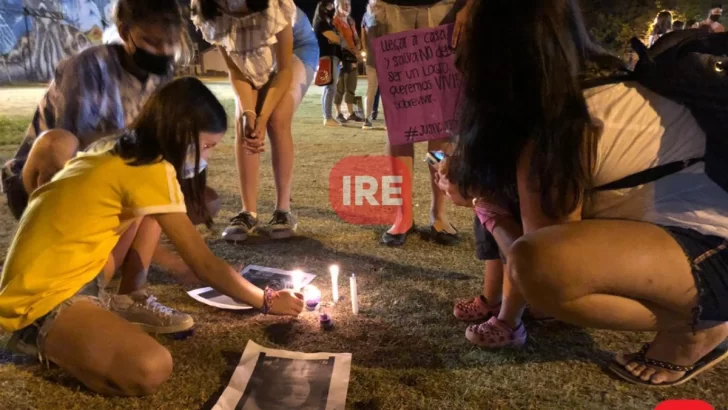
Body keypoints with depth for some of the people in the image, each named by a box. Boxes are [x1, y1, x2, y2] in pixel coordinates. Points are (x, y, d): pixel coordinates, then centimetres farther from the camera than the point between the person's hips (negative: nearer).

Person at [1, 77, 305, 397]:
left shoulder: (115, 151, 8)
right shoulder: (152, 170, -20)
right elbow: (205, 265, -15)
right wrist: (267, 301, -3)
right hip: (42, 298, -9)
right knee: (151, 370, -28)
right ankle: (40, 338, -4)